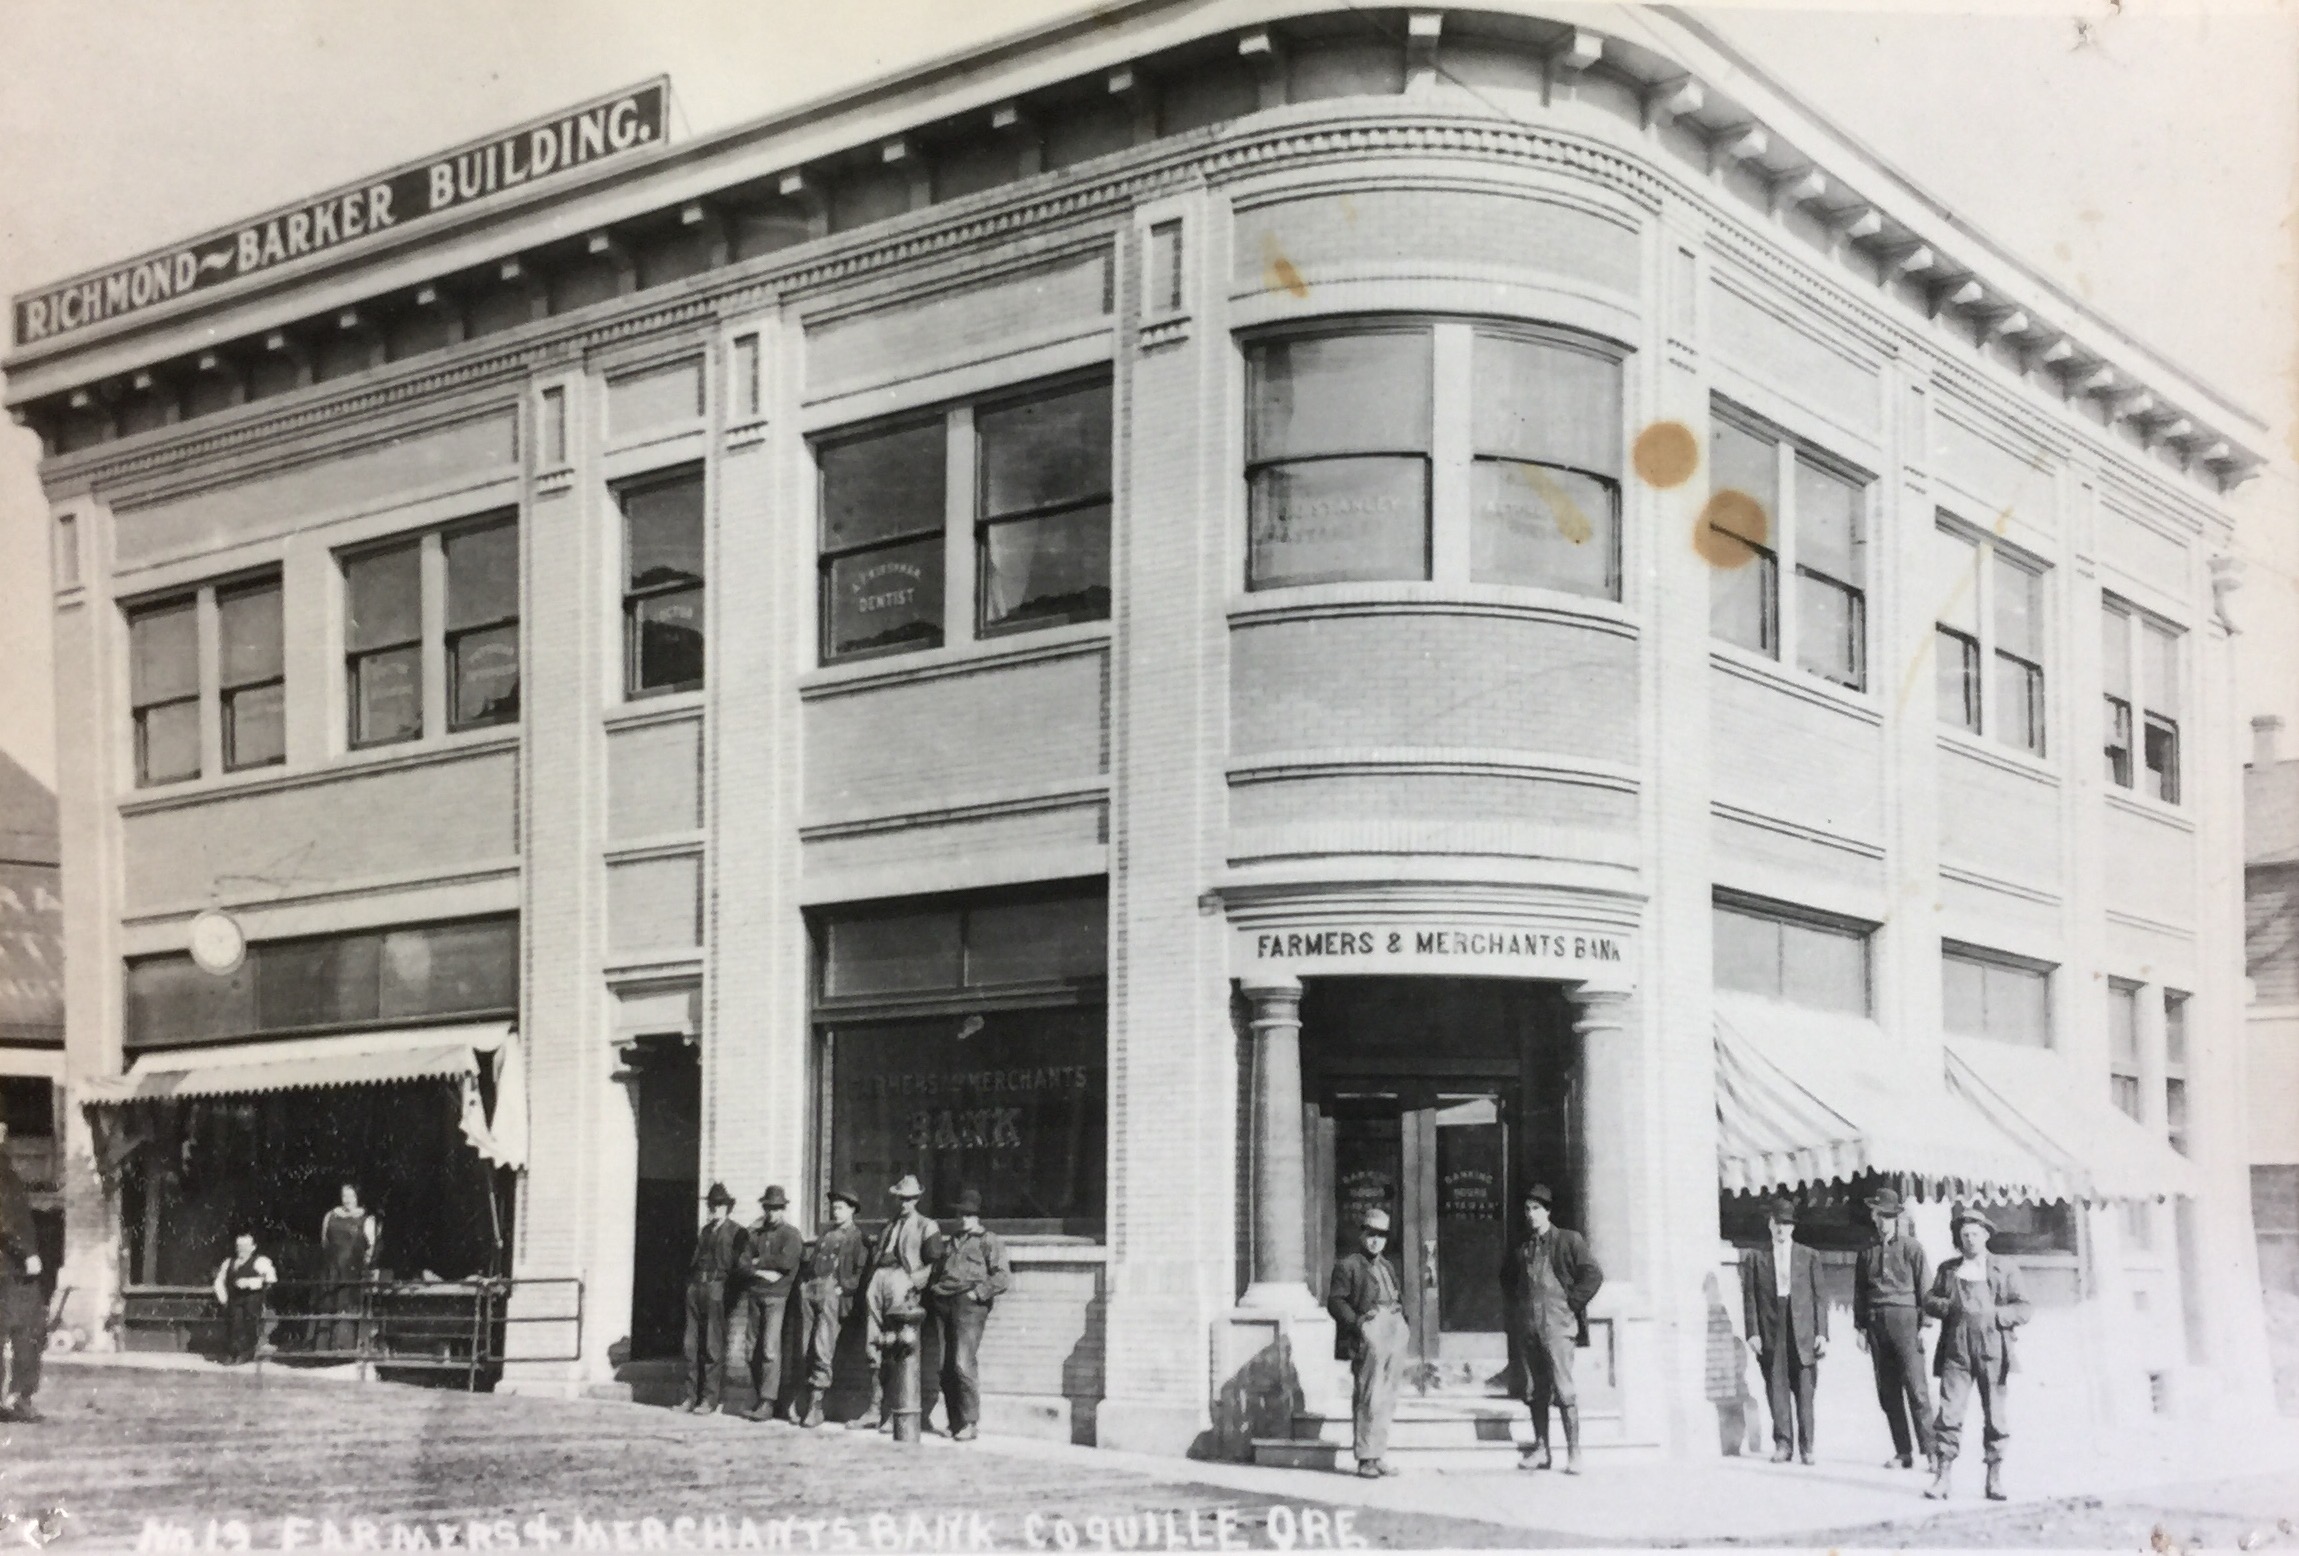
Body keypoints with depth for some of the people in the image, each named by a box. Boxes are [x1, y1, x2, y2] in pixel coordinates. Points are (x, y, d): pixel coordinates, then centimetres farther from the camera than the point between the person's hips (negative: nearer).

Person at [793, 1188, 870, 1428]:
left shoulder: (858, 1238, 5)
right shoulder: (826, 1232, 23)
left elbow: (862, 1271, -2)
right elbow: (810, 1257, 25)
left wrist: (844, 1288, -11)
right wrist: (805, 1281, 10)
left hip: (832, 1293, -6)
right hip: (810, 1290, 6)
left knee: (823, 1350, -12)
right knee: (806, 1349, 5)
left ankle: (815, 1403, -10)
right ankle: (805, 1396, 16)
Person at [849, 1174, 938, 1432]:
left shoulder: (927, 1226, 11)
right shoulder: (886, 1227, 27)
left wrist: (915, 1281, -13)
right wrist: (871, 1282, 7)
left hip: (902, 1281, -5)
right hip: (878, 1280, 5)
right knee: (874, 1347, 1)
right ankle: (875, 1412, 5)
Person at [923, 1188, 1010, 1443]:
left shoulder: (989, 1242, 6)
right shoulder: (948, 1242, 25)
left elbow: (1003, 1277, -4)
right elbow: (934, 1267, 29)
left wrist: (978, 1292, -11)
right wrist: (931, 1288, 11)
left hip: (968, 1304, -6)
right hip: (942, 1304, 6)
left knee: (963, 1363, -14)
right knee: (945, 1367, 1)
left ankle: (969, 1423, -11)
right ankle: (953, 1422, 6)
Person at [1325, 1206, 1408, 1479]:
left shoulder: (1388, 1267, 26)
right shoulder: (1348, 1266, 4)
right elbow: (1335, 1301, -4)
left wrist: (1402, 1317, 10)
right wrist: (1356, 1321, -17)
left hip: (1395, 1333, 7)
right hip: (1369, 1336, -7)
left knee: (1387, 1399, 7)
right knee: (1368, 1399, -9)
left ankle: (1379, 1454, 13)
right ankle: (1365, 1457, -5)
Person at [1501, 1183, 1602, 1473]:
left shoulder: (1568, 1240, 0)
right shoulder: (1521, 1247, 14)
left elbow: (1593, 1275, -5)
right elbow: (1507, 1277, 31)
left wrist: (1572, 1304, -8)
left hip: (1556, 1326, -5)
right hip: (1526, 1327, 5)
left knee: (1564, 1390, -8)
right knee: (1535, 1391, 7)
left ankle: (1574, 1453, -5)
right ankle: (1541, 1450, 13)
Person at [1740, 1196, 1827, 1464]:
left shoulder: (1809, 1256, 11)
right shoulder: (1755, 1257, 9)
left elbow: (1819, 1296, 8)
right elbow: (1749, 1296, 6)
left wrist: (1822, 1333, 1)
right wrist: (1753, 1331, -3)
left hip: (1802, 1329, 0)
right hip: (1771, 1329, 0)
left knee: (1804, 1390, -1)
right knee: (1777, 1387, -5)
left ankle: (1805, 1447, 5)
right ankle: (1782, 1444, -1)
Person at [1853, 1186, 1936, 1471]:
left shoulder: (1911, 1247, 2)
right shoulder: (1868, 1251, 15)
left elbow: (1925, 1287, 0)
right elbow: (1859, 1291, 18)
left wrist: (1923, 1324, -7)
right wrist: (1859, 1326, 11)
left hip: (1904, 1319, -5)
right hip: (1876, 1322, 5)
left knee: (1916, 1387, -10)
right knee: (1887, 1392, 4)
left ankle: (1929, 1450, -9)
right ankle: (1903, 1452, 8)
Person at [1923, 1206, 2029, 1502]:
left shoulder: (2004, 1271, 10)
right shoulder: (1947, 1269, 16)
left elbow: (2023, 1309, 3)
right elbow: (1929, 1300, 14)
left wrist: (1992, 1315, -13)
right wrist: (1949, 1307, -7)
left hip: (1992, 1353, -1)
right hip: (1956, 1352, 1)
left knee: (1995, 1417, 1)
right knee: (1949, 1413, -7)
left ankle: (1995, 1478, 10)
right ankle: (1942, 1476, -6)